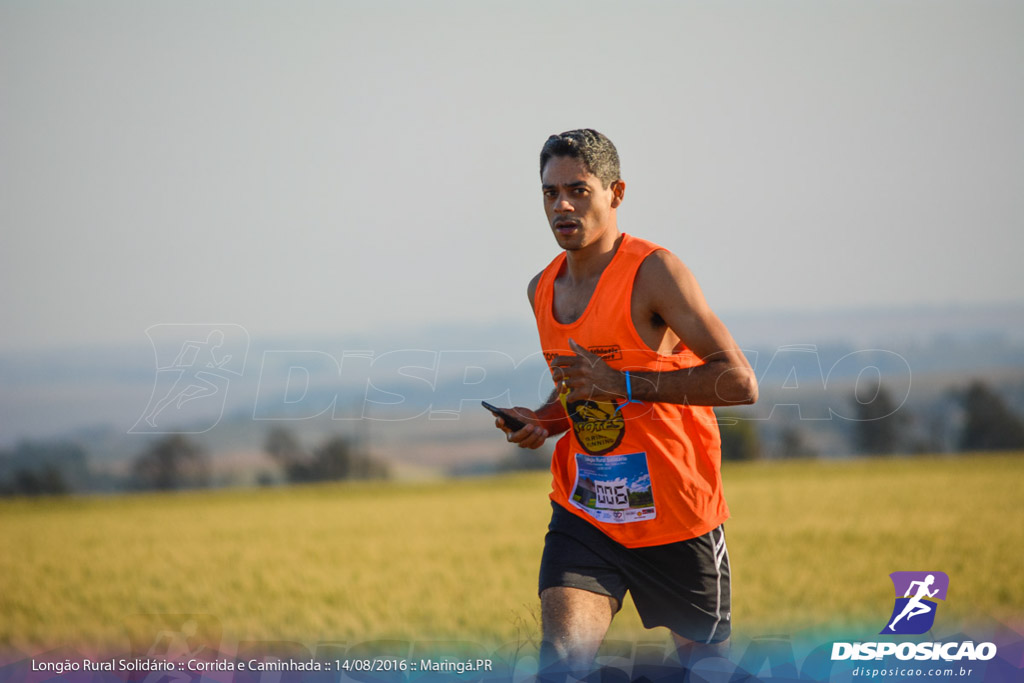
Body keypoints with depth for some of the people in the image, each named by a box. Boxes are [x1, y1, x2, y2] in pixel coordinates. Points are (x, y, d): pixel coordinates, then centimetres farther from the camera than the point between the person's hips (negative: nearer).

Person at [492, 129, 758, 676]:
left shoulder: (653, 272, -14)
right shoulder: (543, 290, 7)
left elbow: (740, 382, -22)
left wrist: (621, 383, -24)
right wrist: (545, 422, 3)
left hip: (677, 518, -4)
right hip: (584, 513, 4)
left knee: (704, 661, 12)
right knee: (560, 654, -18)